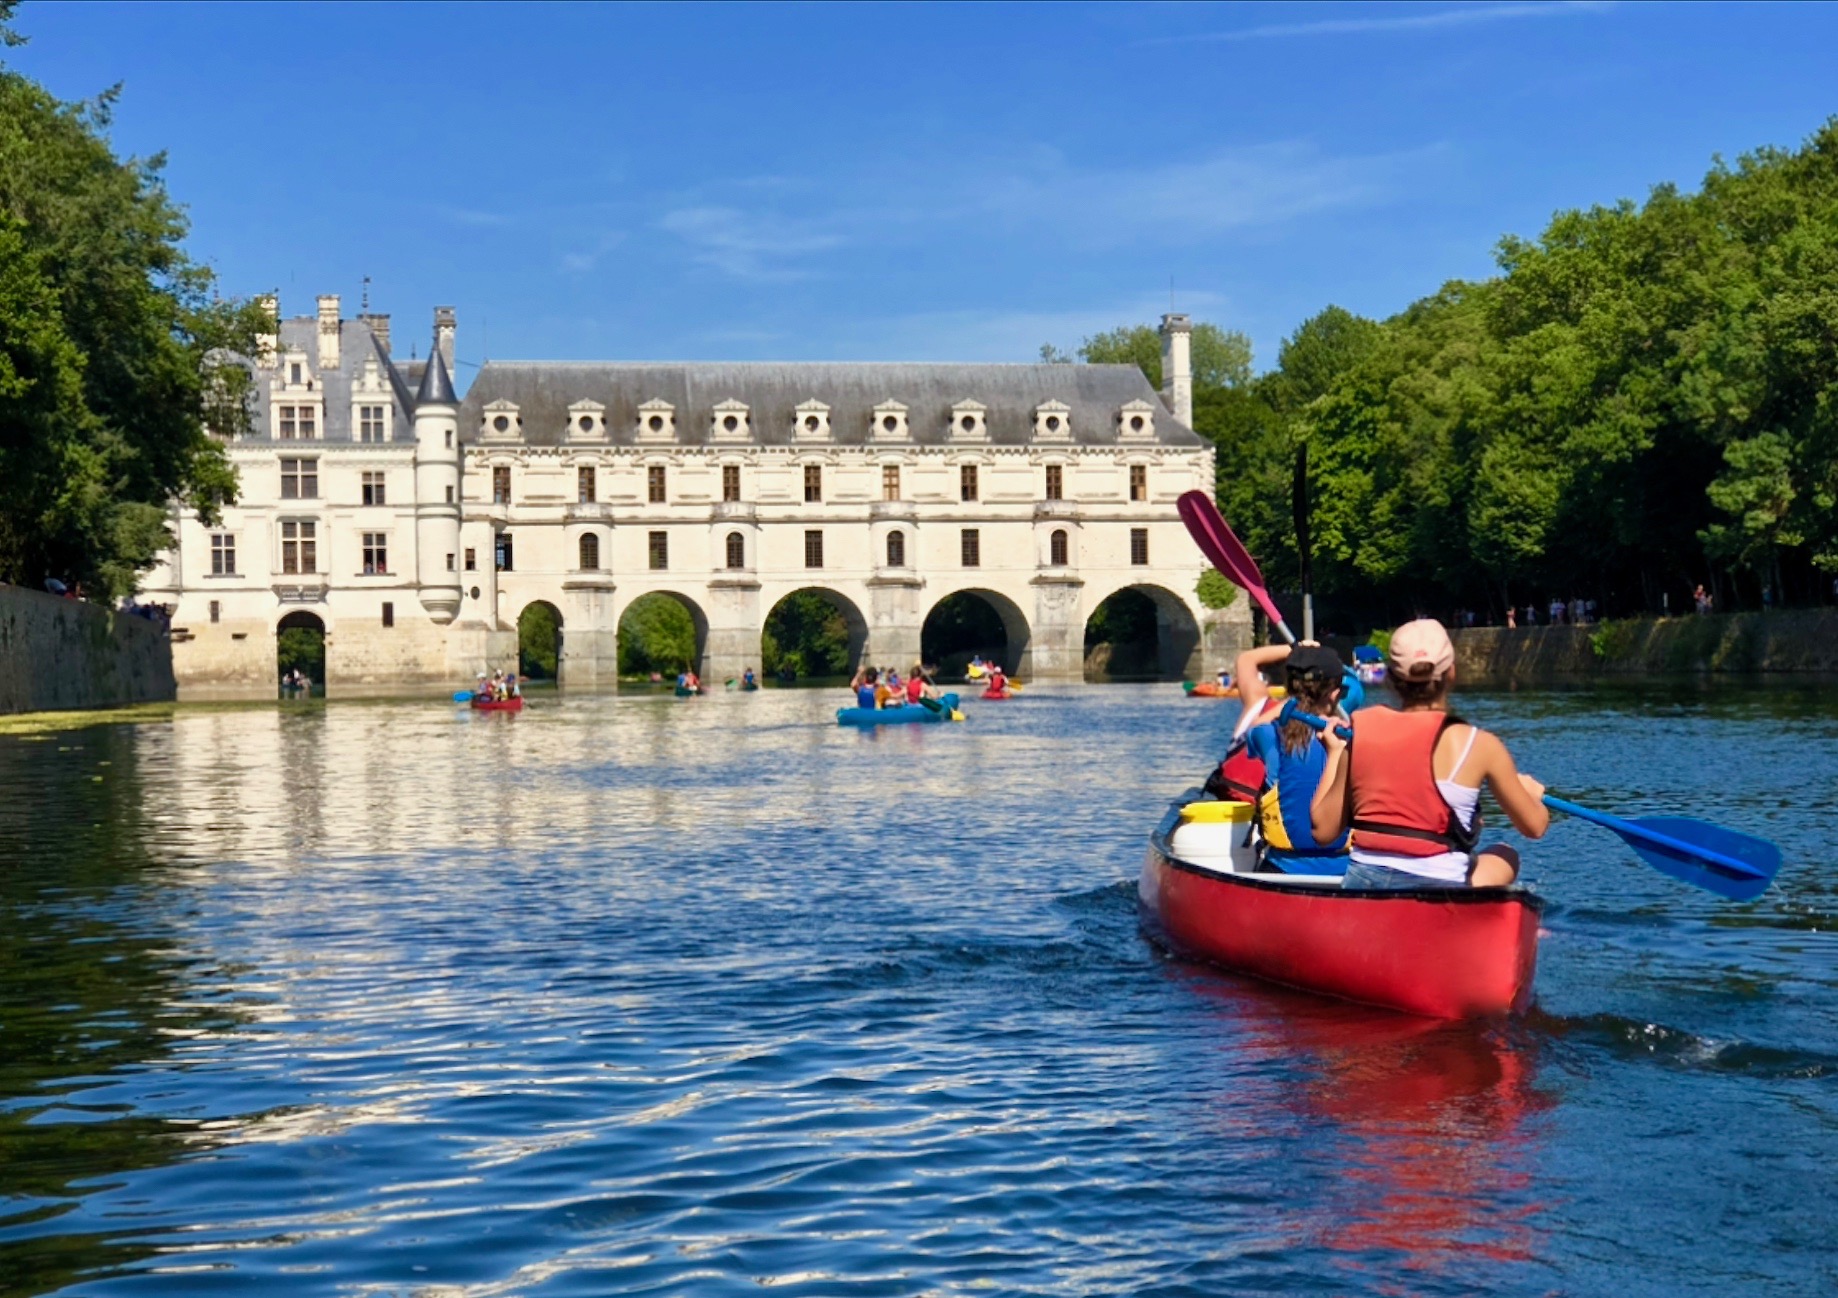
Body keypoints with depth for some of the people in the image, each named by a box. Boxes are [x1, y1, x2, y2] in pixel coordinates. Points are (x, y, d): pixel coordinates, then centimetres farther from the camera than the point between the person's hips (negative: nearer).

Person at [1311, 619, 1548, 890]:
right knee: (1503, 856, 24)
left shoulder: (1362, 729, 1)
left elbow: (1323, 830, 6)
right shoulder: (1478, 744, -6)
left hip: (1359, 891, 4)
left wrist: (1334, 752, 17)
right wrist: (1530, 793, 28)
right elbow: (1534, 826, 5)